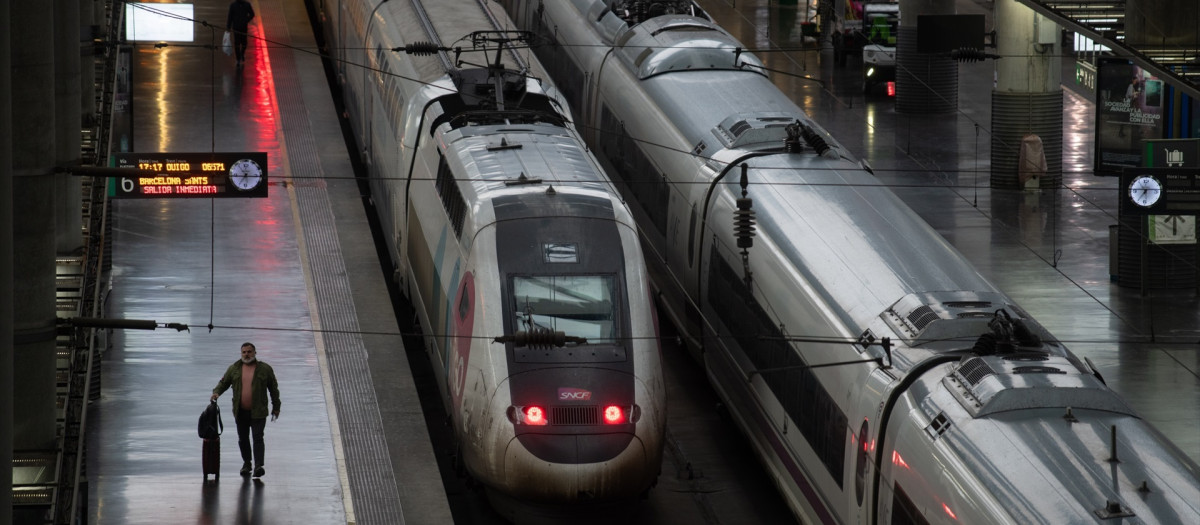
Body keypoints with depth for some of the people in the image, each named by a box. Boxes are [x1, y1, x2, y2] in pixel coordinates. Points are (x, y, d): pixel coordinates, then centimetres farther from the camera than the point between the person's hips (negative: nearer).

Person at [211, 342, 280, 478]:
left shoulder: (265, 369, 1)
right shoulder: (234, 369, 7)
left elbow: (273, 389, 7)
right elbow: (224, 382, 13)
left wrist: (276, 407, 8)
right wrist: (216, 392, -8)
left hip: (258, 412, -3)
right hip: (241, 412, 3)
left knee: (258, 438, -12)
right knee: (243, 439, 10)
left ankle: (258, 466, -20)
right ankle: (246, 463, 26)